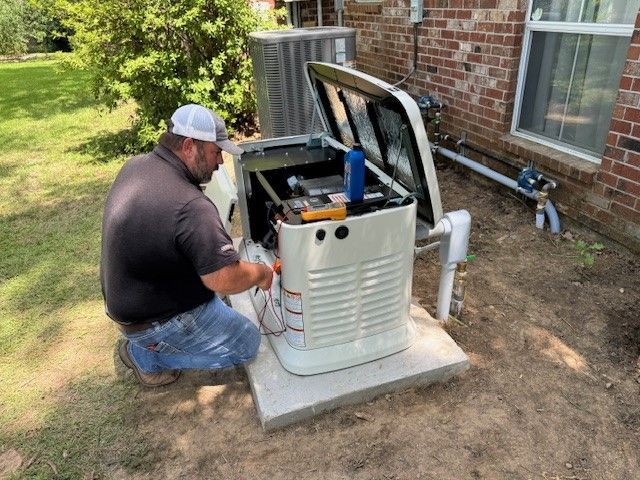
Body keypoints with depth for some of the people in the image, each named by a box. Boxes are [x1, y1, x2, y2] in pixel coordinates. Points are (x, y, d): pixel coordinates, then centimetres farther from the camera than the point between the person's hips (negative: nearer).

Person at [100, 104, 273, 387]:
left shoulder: (135, 166, -5)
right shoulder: (190, 207, -34)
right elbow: (226, 281, -35)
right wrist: (261, 273, -14)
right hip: (157, 320, -9)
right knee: (247, 344, 4)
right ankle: (147, 355, 5)